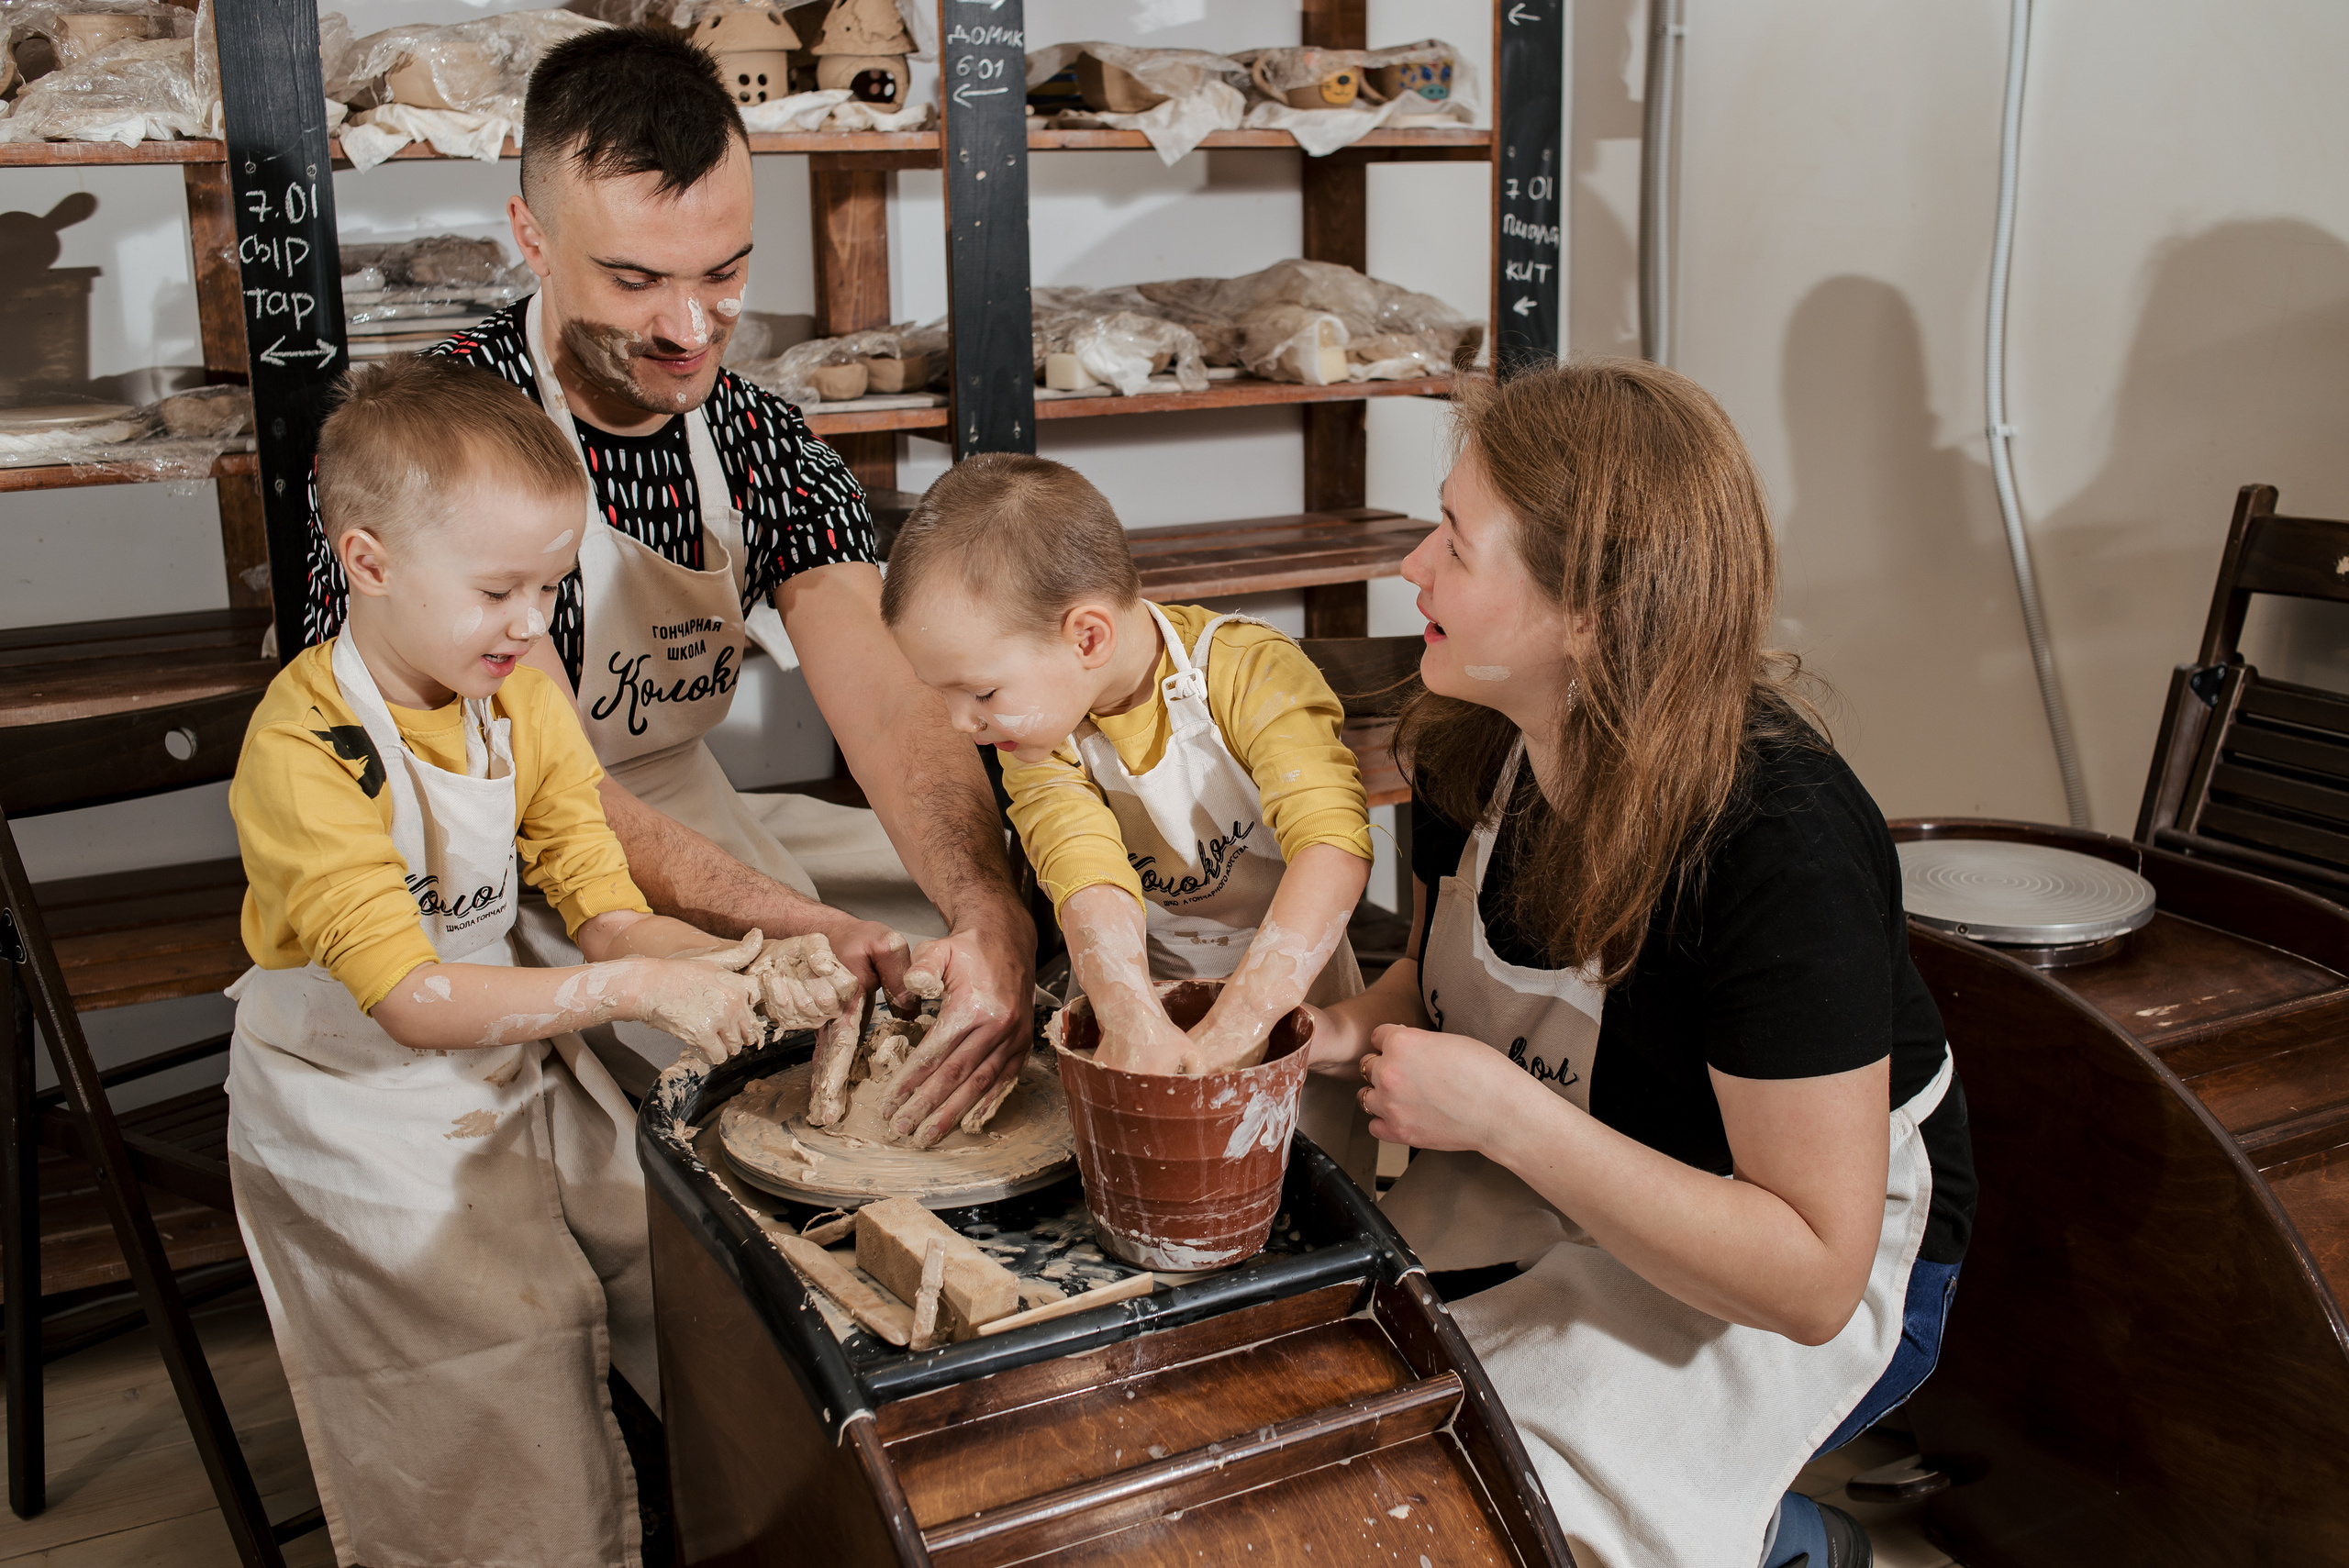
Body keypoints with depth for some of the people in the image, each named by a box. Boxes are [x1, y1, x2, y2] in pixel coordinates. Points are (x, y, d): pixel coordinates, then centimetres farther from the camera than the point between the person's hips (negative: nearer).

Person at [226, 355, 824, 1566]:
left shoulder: (525, 705, -2)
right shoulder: (304, 752, -23)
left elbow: (609, 918, -5)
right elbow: (412, 1001, -29)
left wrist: (726, 966, -24)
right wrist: (632, 989, -34)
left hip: (517, 1072, 6)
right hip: (366, 1122, -6)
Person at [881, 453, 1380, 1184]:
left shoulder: (1250, 673, -24)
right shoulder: (1040, 736, -12)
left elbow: (1333, 847, -36)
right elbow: (1090, 879, -29)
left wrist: (1231, 1031, -46)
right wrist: (1134, 1025, -48)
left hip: (1288, 996, -2)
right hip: (1141, 998, 3)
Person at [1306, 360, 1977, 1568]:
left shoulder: (1780, 847, -32)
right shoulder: (1470, 746, -10)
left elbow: (1812, 1275, -29)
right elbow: (1441, 976, 10)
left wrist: (1501, 1110, -34)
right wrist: (1348, 1032, -14)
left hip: (1808, 1276, -7)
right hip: (1551, 1191, 7)